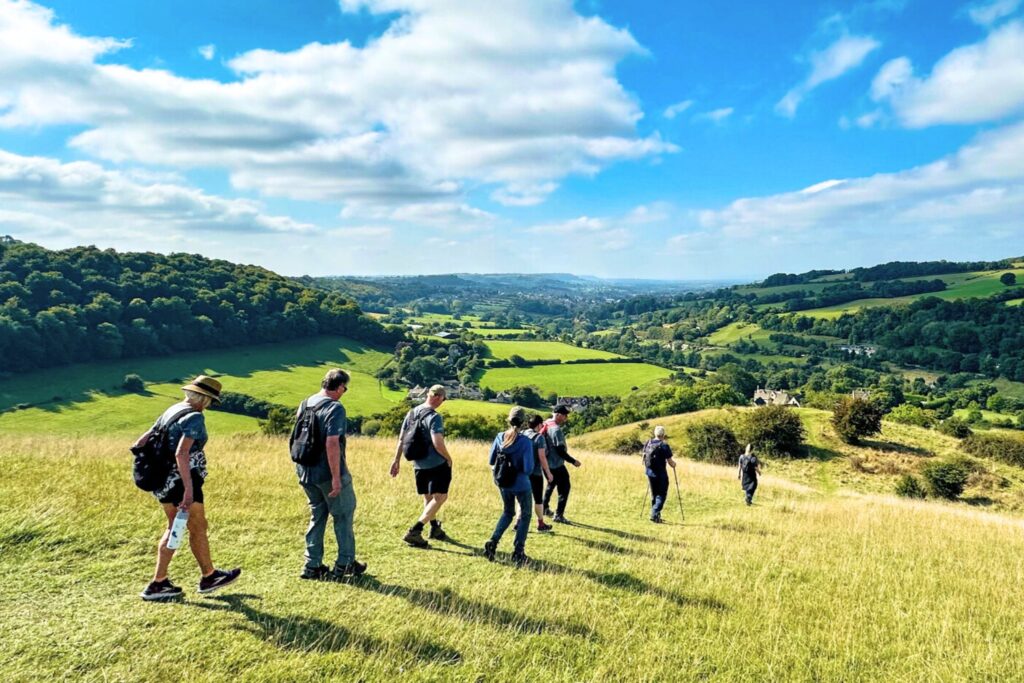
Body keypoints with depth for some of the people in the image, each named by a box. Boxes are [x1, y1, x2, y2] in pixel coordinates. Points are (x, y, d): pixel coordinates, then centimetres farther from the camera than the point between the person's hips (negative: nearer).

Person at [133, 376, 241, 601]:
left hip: (162, 481, 8)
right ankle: (209, 577, 24)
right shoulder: (195, 417, -17)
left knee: (174, 527, 19)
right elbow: (182, 454, -27)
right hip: (181, 480, -8)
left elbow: (140, 443, 12)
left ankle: (159, 583, 20)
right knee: (198, 528, 8)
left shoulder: (170, 411, 10)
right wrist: (189, 489, -27)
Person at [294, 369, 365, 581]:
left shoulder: (304, 405, 7)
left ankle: (312, 566, 20)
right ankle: (344, 564, 17)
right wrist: (336, 477, -23)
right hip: (328, 473, -7)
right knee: (343, 515, 9)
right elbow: (332, 444, -26)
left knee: (317, 516, 18)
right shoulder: (335, 408, -18)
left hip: (306, 473, 7)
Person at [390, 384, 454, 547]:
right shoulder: (434, 417, -18)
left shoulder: (411, 413, 5)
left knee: (428, 497, 21)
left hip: (418, 464, 8)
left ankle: (435, 529, 35)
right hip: (436, 464, -8)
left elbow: (401, 439, 9)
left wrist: (397, 460, 16)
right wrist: (448, 458, -10)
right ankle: (414, 531, -7)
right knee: (440, 496, 2)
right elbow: (438, 444, -26)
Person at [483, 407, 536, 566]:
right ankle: (518, 552, 16)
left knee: (507, 513, 27)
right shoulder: (525, 441, -21)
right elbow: (528, 469, -23)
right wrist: (519, 466, -2)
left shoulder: (499, 437, -8)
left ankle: (492, 542, 13)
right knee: (525, 516, 17)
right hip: (521, 485, -4)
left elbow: (491, 461, 1)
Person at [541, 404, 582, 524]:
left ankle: (545, 508, 40)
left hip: (547, 463, 9)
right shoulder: (556, 429, -23)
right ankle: (558, 515, 3)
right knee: (564, 487, 0)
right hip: (556, 465, -9)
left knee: (551, 485, 27)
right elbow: (560, 450, -24)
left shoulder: (546, 425, 5)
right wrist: (573, 461, -16)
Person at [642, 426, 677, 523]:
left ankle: (656, 515, 23)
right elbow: (670, 461, -11)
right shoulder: (664, 446, -14)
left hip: (649, 472, 6)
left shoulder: (647, 443, 3)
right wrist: (674, 464, 12)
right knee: (662, 494, 3)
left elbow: (644, 457, 11)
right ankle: (655, 514, -9)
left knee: (654, 494, 17)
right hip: (660, 473, -6)